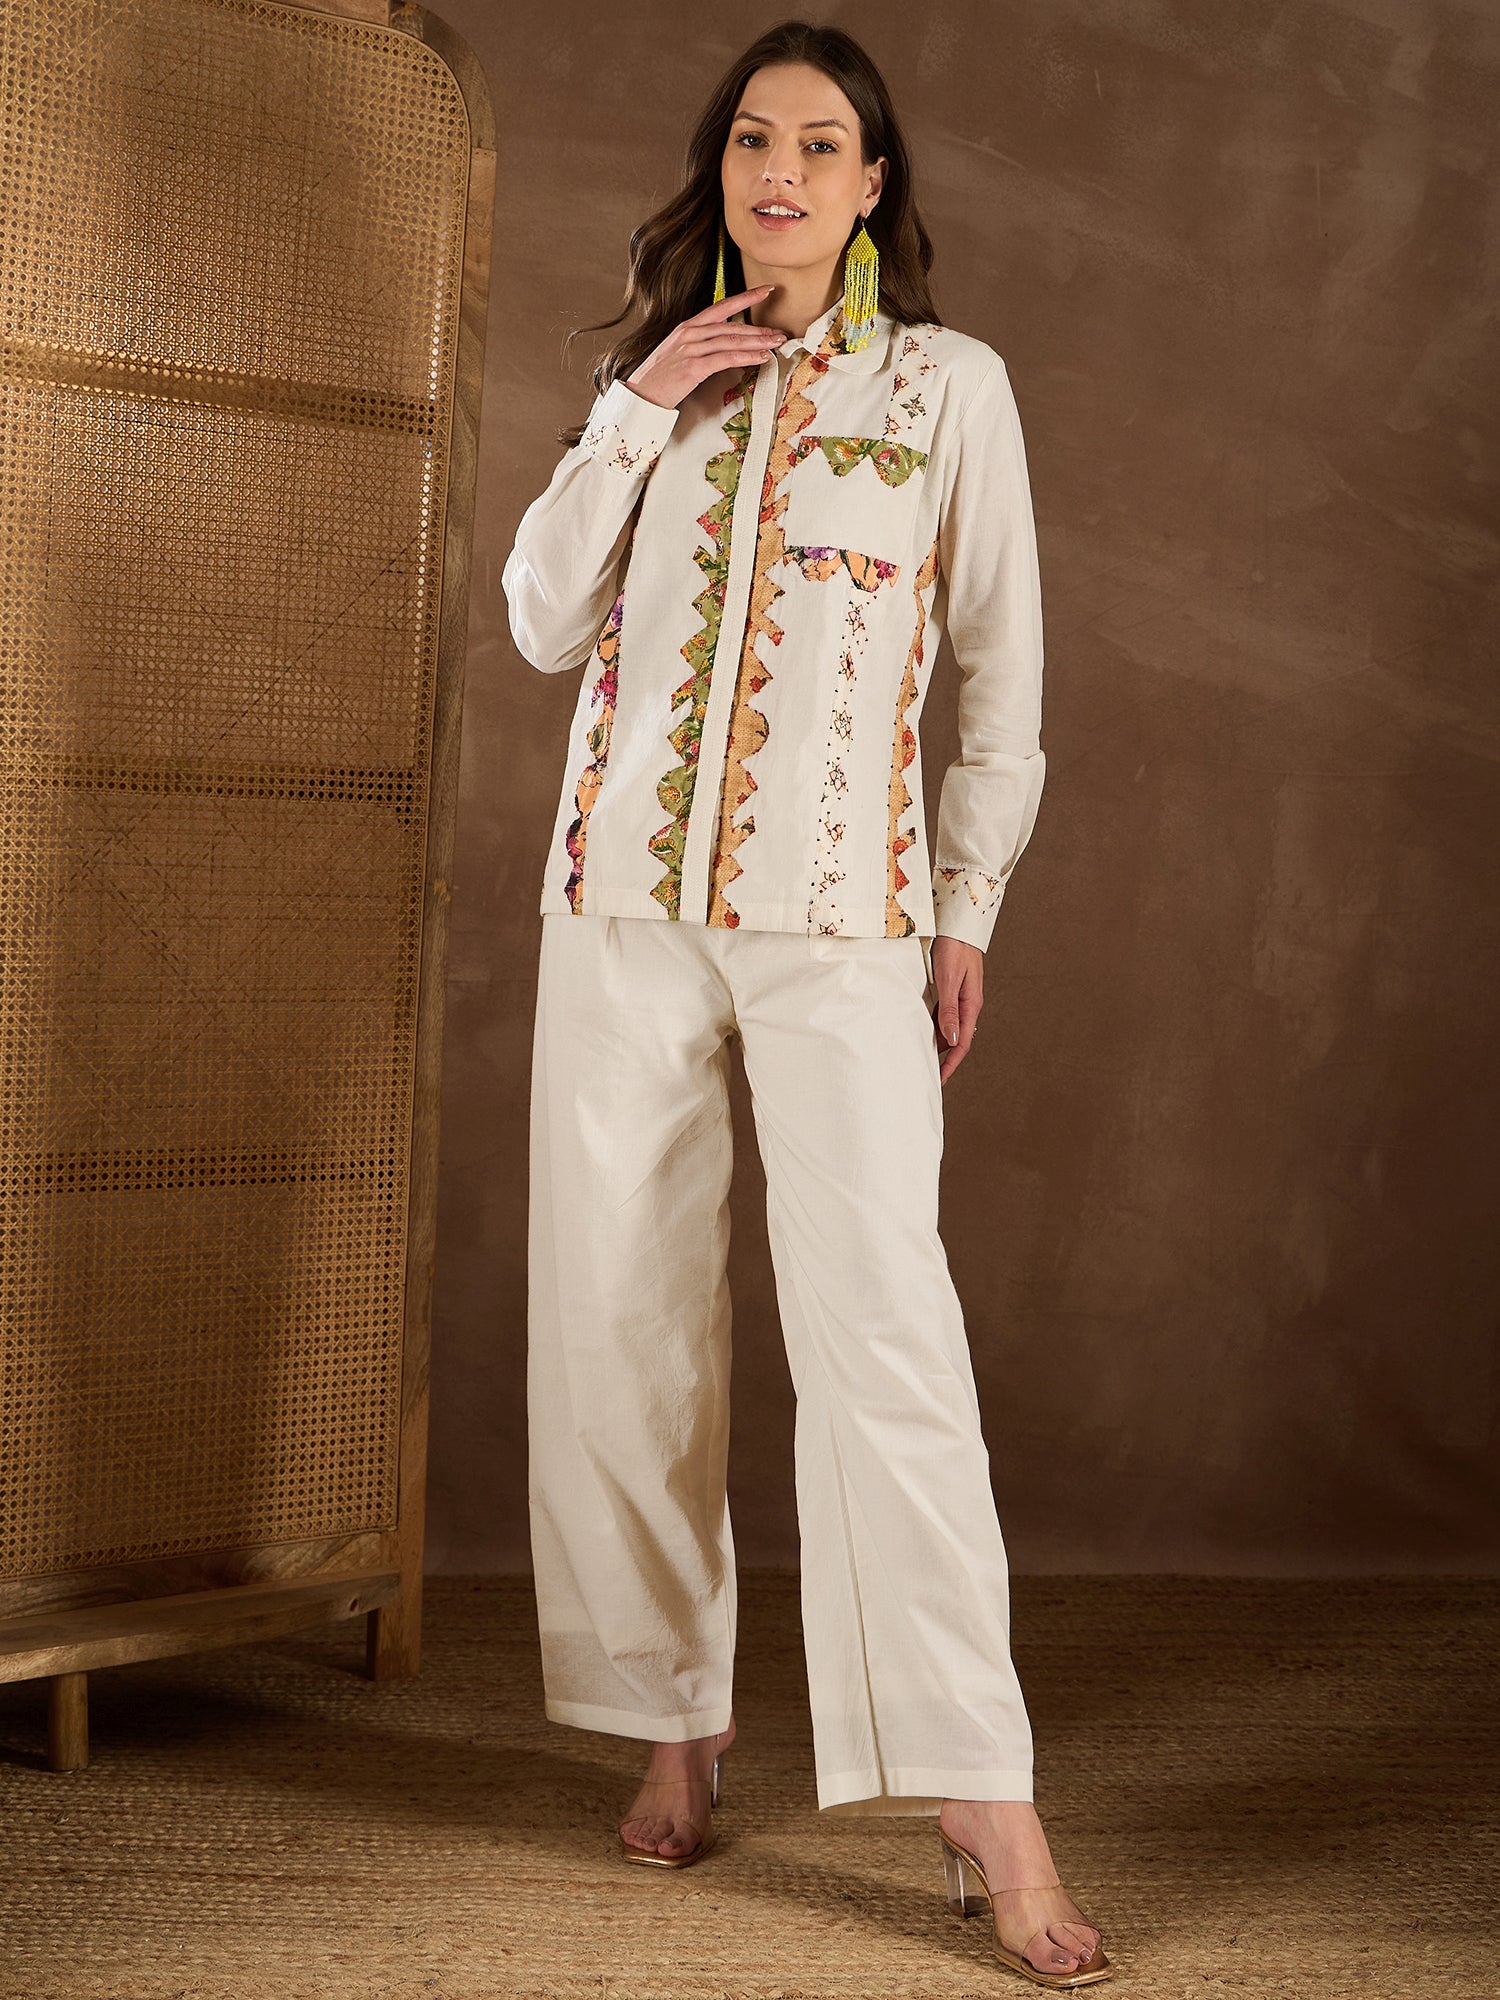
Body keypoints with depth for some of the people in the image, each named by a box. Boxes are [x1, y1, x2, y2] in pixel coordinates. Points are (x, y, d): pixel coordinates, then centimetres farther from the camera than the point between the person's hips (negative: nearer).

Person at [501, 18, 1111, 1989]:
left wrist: (969, 909, 3)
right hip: (630, 897, 4)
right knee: (624, 1314, 2)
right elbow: (546, 623, 8)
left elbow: (1002, 668, 7)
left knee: (881, 1321, -13)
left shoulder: (950, 383, 7)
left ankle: (982, 1796, -10)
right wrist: (636, 417, -2)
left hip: (845, 907, -3)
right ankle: (679, 1715, 16)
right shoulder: (655, 379, 15)